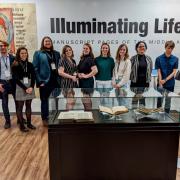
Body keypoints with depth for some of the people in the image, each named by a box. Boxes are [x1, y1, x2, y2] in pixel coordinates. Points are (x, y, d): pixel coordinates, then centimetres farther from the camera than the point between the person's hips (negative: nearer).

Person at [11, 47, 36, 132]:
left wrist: (31, 87, -12)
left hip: (30, 86, 4)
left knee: (28, 105, 10)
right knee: (20, 107, 2)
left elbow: (33, 76, 3)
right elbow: (16, 78, -9)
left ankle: (29, 123, 20)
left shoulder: (30, 64, 6)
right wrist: (25, 88, -14)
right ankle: (21, 125, 9)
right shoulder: (15, 65, -4)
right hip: (20, 87, -4)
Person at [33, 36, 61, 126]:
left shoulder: (57, 53, 14)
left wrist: (60, 79, 2)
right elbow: (35, 68, -5)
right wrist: (39, 81, -13)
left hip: (55, 80, 4)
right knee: (44, 100, 6)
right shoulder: (38, 53, 1)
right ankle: (45, 118, 17)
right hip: (45, 80, -4)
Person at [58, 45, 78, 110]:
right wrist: (71, 77, -15)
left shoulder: (73, 61, 15)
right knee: (70, 102, -10)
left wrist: (76, 74, 3)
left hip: (74, 83, 8)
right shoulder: (63, 61, -6)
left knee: (73, 102, 10)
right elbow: (60, 72, -16)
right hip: (67, 83, -8)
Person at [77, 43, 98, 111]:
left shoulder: (90, 59, -13)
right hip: (82, 82, 9)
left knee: (86, 101, -4)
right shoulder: (82, 59, 11)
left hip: (87, 82, -9)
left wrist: (86, 76, -17)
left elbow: (95, 70, -27)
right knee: (84, 101, 15)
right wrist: (79, 75, 3)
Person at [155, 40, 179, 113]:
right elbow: (159, 72, -7)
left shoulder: (175, 59, -1)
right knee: (159, 101, 7)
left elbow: (174, 72, -5)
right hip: (161, 83, -1)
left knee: (168, 101, 10)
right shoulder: (159, 58, -5)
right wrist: (160, 83, -15)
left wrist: (165, 80, -17)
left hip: (170, 84, 2)